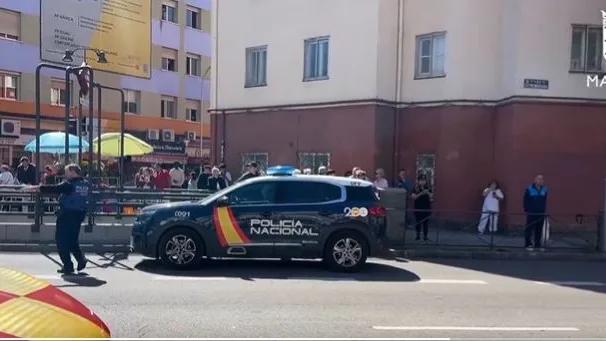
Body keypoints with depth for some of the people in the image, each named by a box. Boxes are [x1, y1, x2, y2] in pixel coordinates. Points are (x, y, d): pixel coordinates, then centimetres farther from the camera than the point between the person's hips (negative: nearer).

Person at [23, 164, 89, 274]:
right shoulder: (86, 184, 7)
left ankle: (68, 266, 3)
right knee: (73, 240, 19)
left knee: (61, 240, 4)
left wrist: (36, 188, -12)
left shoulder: (69, 184, -13)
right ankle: (81, 259, 2)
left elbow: (54, 189, -17)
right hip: (79, 215, 7)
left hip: (66, 215, -7)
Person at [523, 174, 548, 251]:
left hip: (541, 213, 4)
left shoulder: (545, 190, 6)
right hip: (531, 213, -4)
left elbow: (545, 201, 14)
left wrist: (544, 210, 8)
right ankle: (528, 244, 4)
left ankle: (538, 244, 17)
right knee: (529, 229, -2)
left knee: (539, 230, 9)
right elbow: (526, 201, -3)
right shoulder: (529, 189, -7)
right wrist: (526, 210, -7)